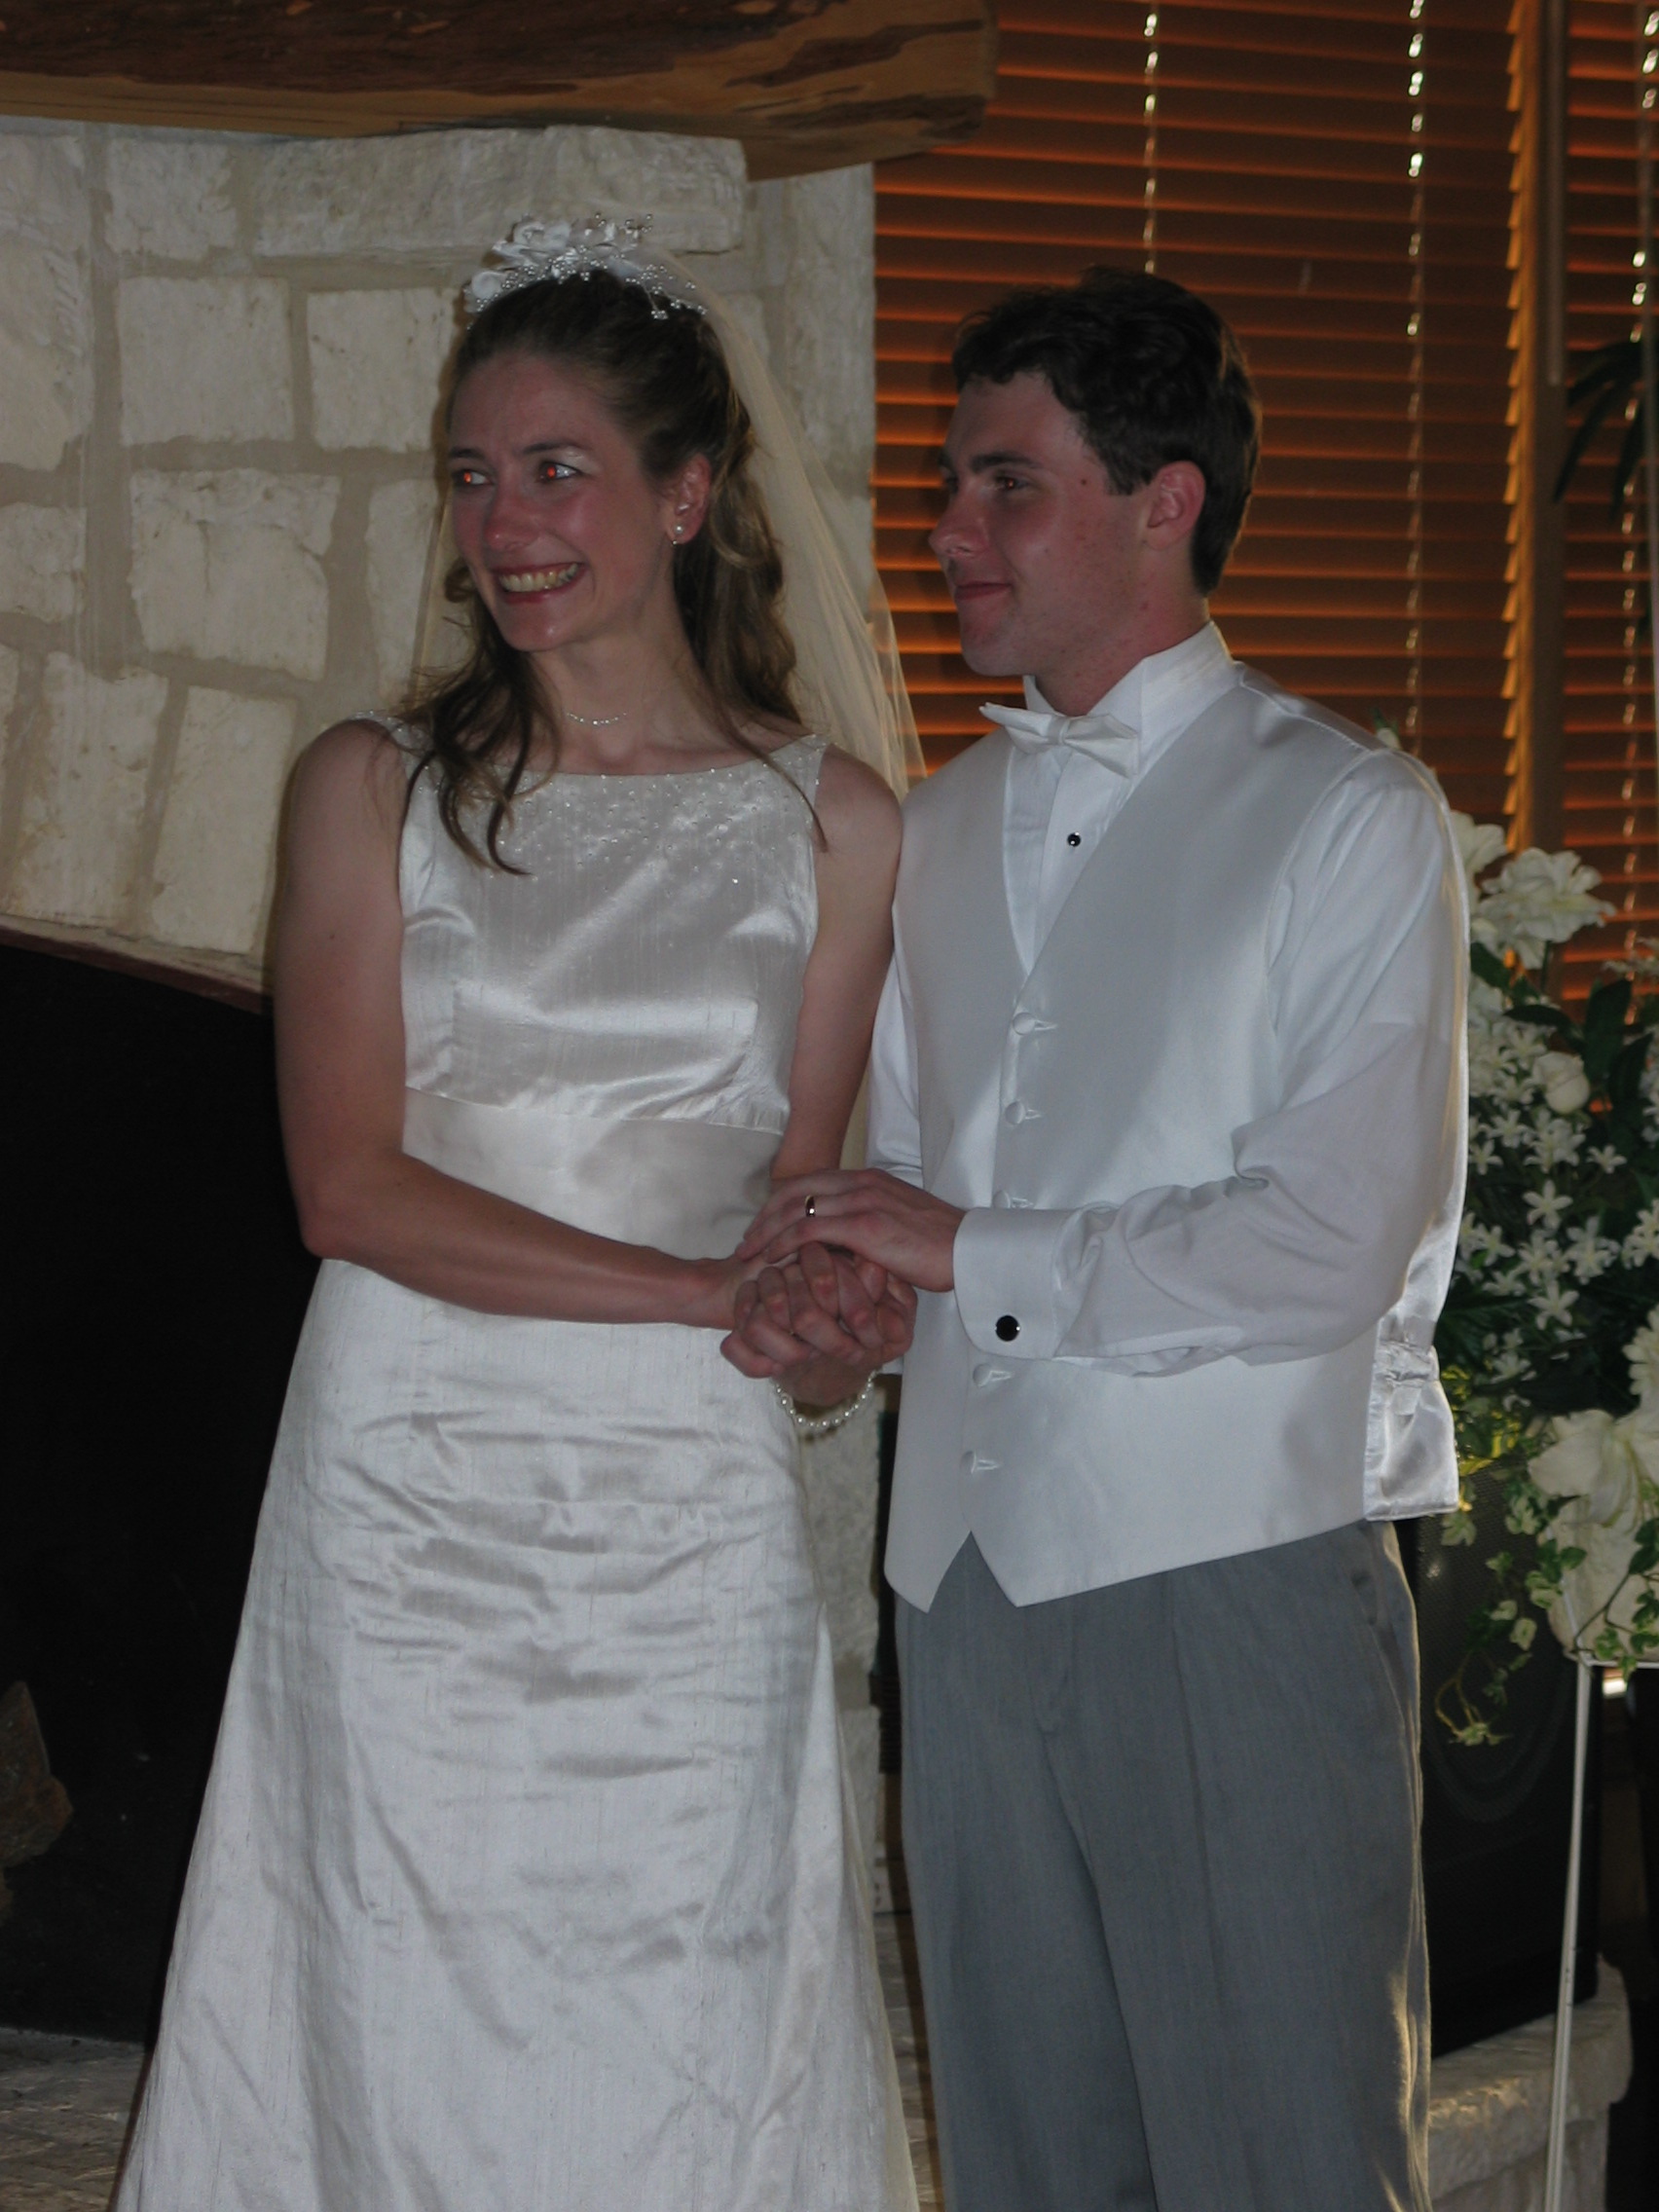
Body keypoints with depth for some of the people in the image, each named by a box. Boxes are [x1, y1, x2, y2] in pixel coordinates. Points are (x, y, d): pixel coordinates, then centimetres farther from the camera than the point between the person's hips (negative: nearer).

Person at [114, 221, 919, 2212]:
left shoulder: (828, 825, 7)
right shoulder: (375, 789, 5)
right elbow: (353, 1187, -5)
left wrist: (834, 1320, -15)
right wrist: (707, 1290, -14)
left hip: (688, 1520, 0)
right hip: (409, 1502, 0)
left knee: (675, 2050, 2)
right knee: (413, 2042, 2)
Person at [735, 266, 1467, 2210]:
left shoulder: (1348, 818, -5)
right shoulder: (942, 827, 16)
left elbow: (1332, 1250, -14)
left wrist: (969, 1250, -10)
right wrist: (820, 1274, 0)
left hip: (1237, 1563, -6)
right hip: (970, 1564, 6)